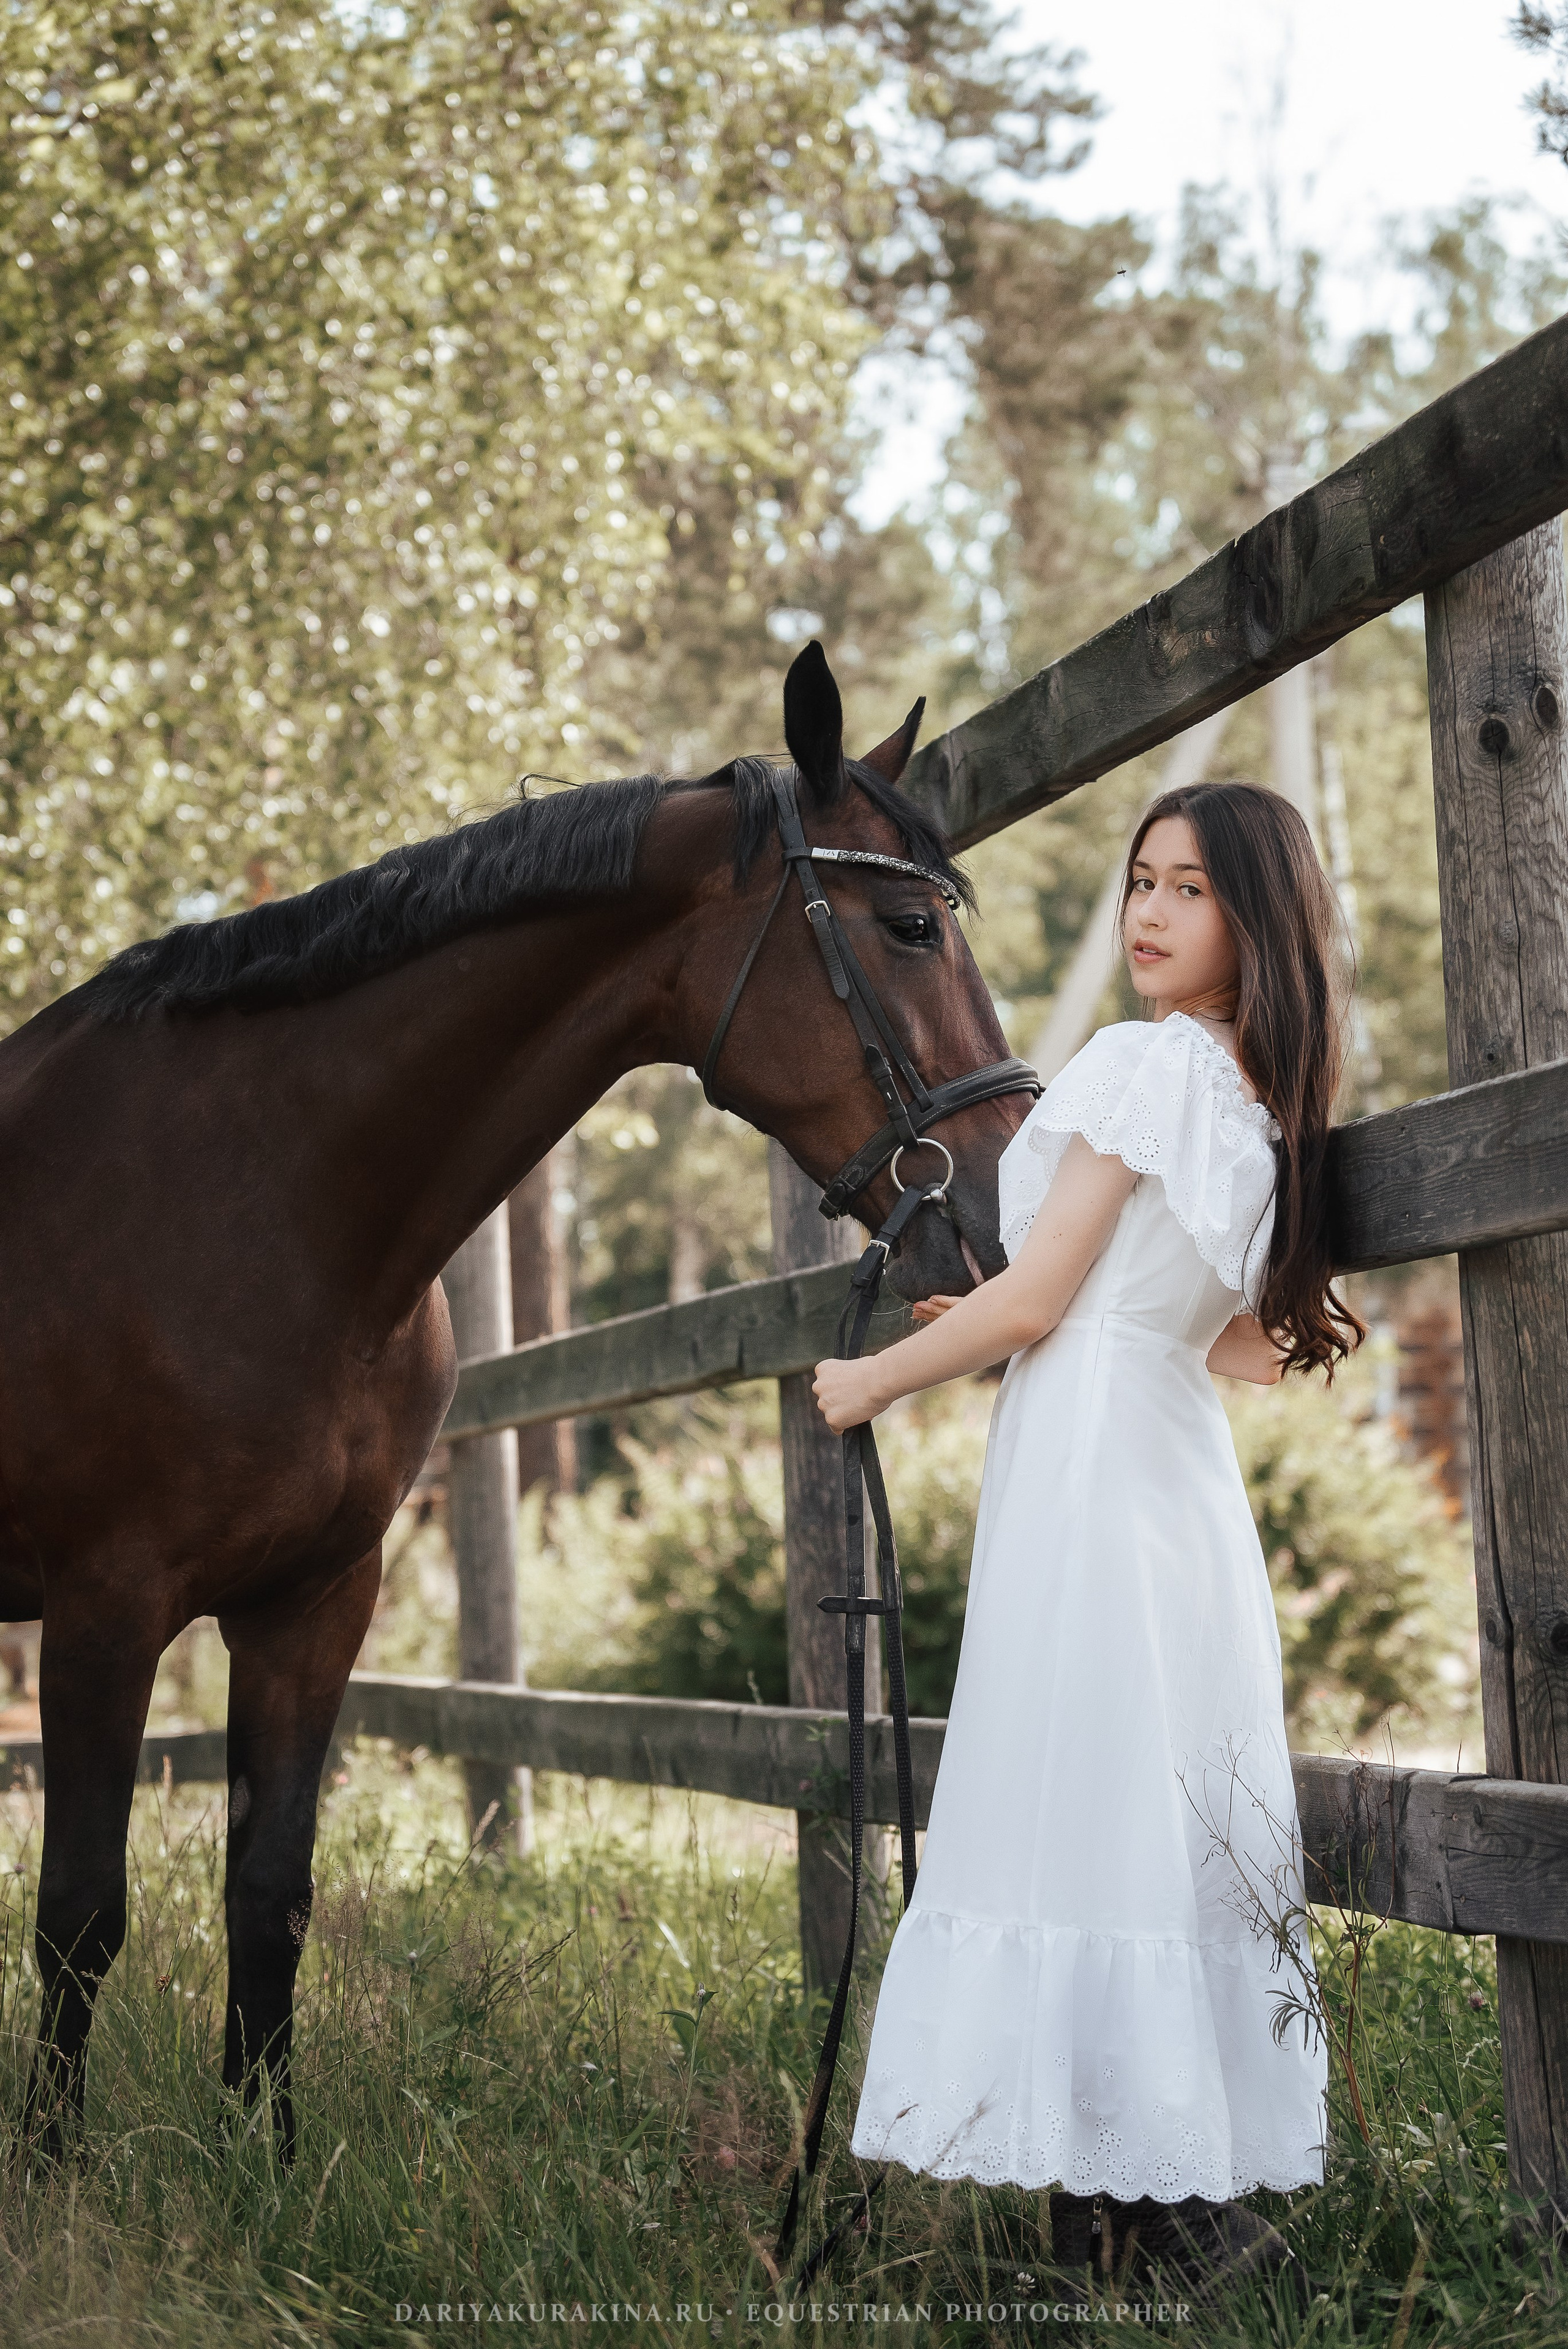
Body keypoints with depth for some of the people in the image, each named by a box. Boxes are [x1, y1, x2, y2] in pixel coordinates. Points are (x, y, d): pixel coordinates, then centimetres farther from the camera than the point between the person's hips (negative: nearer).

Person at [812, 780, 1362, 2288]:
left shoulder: (1141, 1060, -9)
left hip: (1085, 1467, -8)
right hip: (1186, 1475, 9)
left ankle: (1142, 2195, -5)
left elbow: (1035, 1299, -11)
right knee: (1176, 1822, 10)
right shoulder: (1271, 1106, 14)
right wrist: (1006, 1323, 24)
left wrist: (874, 1380, 4)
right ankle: (1207, 2184, 14)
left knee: (1080, 1815, -6)